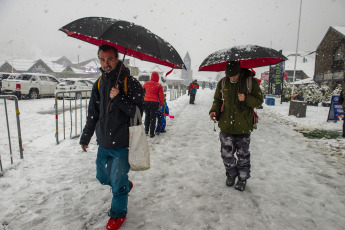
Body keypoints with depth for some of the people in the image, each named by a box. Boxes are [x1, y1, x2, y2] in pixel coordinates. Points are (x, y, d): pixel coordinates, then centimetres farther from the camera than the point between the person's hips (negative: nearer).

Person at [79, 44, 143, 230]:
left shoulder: (130, 82, -11)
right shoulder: (99, 84, 6)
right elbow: (93, 114, 14)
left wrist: (119, 98, -26)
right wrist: (85, 137, 18)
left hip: (122, 143, -6)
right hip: (103, 142, 6)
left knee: (118, 182, 3)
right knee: (102, 177, 19)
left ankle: (118, 213, 29)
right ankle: (125, 185, 49)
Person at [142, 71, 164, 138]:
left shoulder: (146, 83, 5)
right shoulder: (159, 86, -3)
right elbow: (161, 96, -4)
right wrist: (161, 104, 7)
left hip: (146, 101, 3)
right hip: (154, 103, -3)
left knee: (147, 116, 20)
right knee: (153, 118, 6)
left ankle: (146, 130, 27)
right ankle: (151, 134, 10)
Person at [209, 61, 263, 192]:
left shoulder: (251, 81, -6)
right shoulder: (222, 83, 2)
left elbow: (259, 100, 0)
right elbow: (217, 100, 13)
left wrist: (246, 99, -20)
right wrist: (214, 110, -7)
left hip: (243, 127, -2)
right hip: (226, 126, 2)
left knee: (243, 155, 12)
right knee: (227, 154, 10)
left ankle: (243, 178, 33)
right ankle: (231, 174, 36)